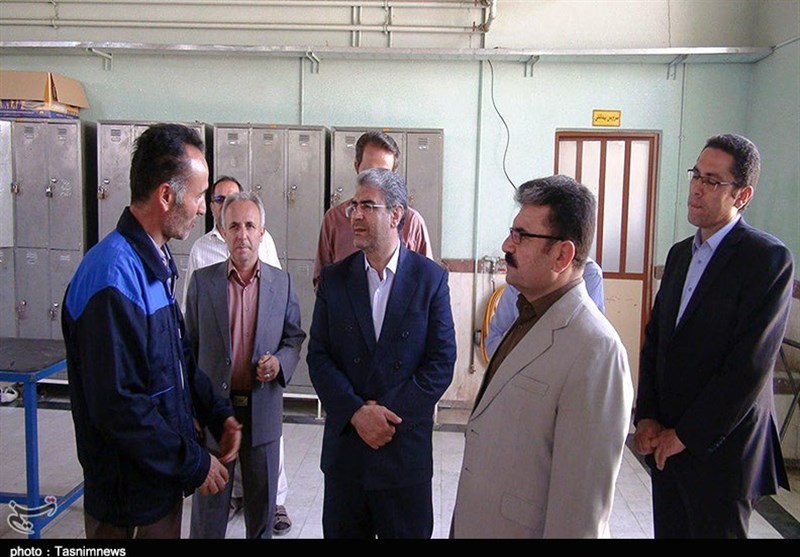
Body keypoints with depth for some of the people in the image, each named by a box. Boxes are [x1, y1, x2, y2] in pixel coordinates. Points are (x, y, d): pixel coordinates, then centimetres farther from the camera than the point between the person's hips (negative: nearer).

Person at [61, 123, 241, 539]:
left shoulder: (156, 263, 6)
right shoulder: (114, 274, -26)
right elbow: (117, 405, -27)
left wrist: (218, 415, 4)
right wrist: (193, 464, -18)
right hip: (132, 495, -9)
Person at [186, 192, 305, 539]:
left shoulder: (281, 283, 1)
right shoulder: (202, 280, -2)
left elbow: (294, 337, 8)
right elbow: (189, 345, 3)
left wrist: (280, 362, -14)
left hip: (263, 409, 1)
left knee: (262, 502, 16)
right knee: (209, 503, 12)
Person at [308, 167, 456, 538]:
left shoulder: (431, 278, -5)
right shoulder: (334, 278, 2)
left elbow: (441, 362, -8)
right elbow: (318, 356, -2)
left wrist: (388, 413, -14)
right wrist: (356, 413, -14)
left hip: (407, 448, -2)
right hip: (345, 442, 2)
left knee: (407, 531, 13)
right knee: (342, 532, 15)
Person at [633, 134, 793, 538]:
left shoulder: (769, 258, -12)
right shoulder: (680, 253, 11)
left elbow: (750, 365, -18)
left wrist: (685, 435, -14)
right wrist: (647, 418, -1)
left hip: (720, 447, -6)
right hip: (666, 442, 6)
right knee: (669, 531, 15)